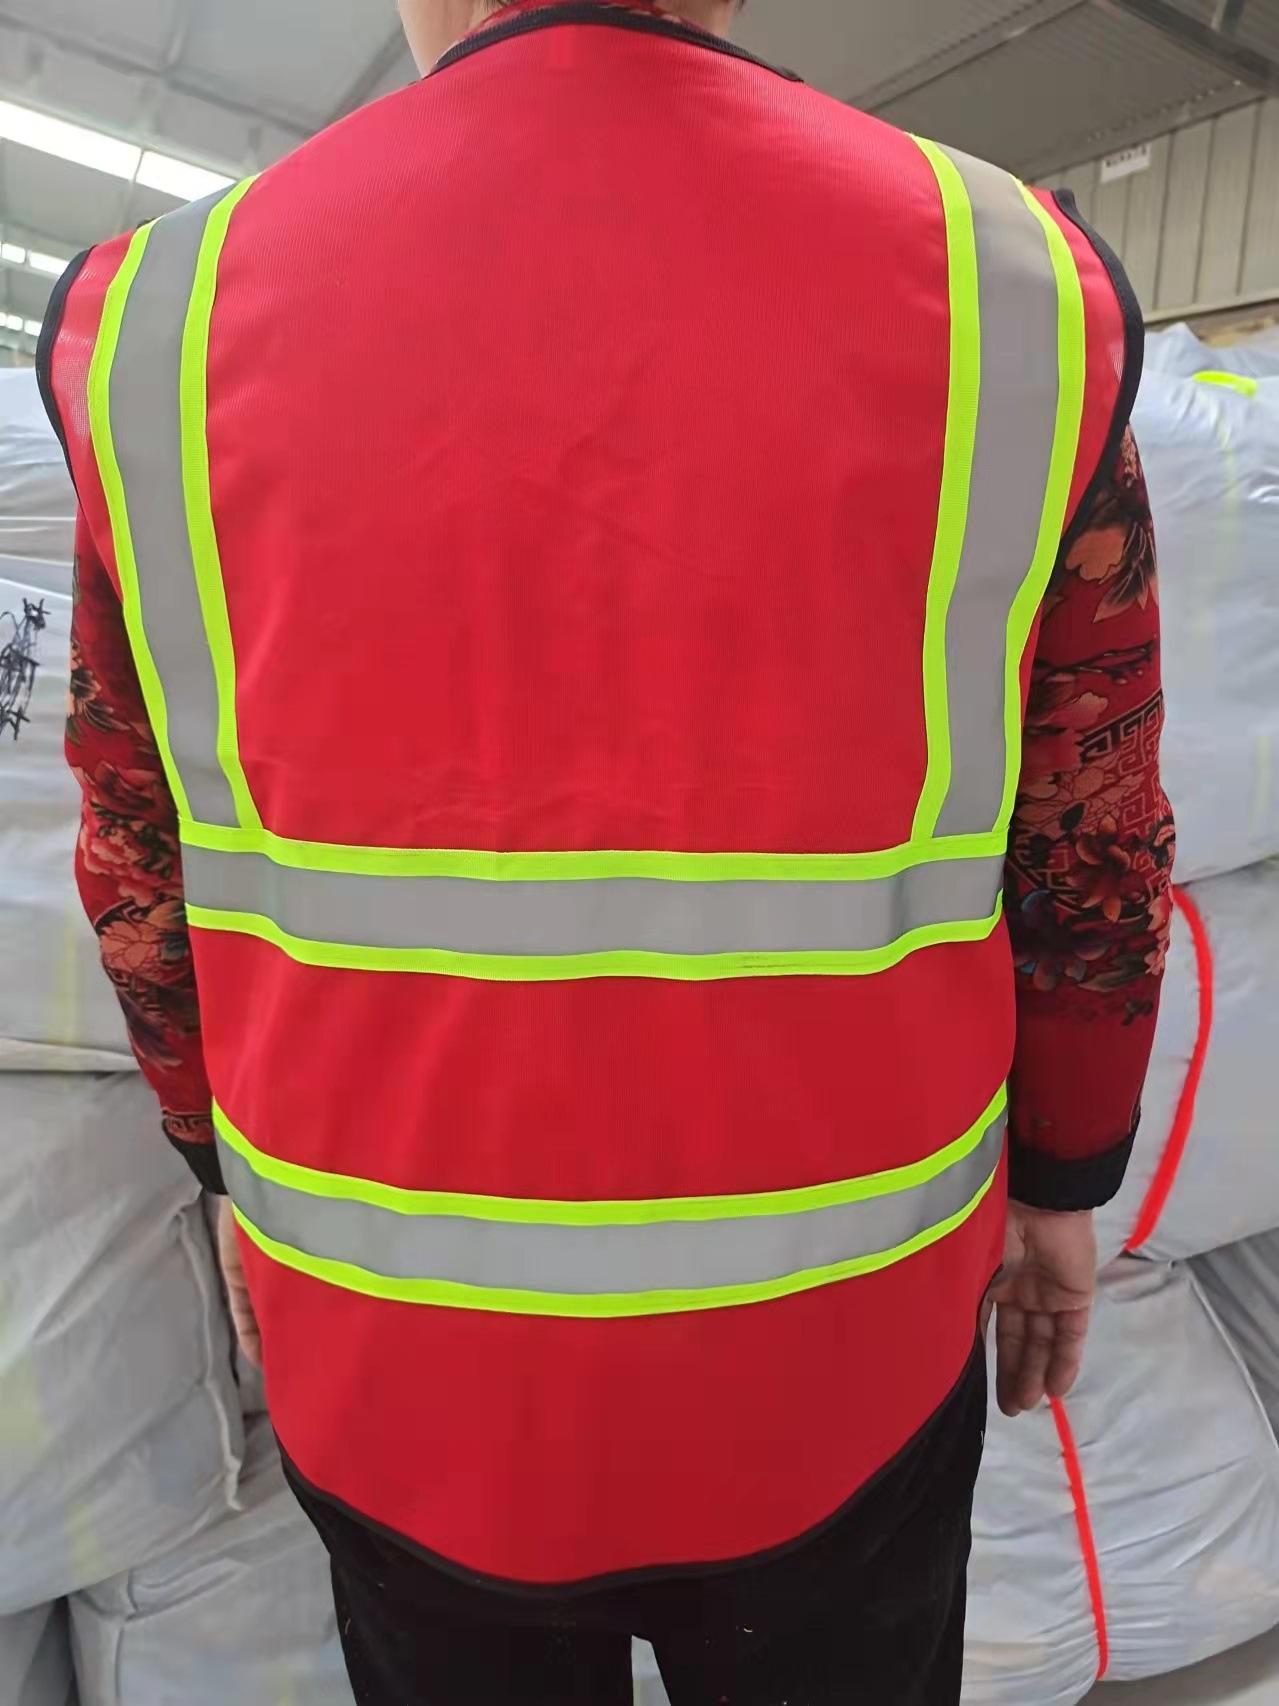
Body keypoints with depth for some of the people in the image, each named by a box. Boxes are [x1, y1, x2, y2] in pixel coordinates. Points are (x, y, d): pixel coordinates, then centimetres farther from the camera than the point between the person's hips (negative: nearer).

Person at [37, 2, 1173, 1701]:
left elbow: (146, 862, -1)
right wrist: (1062, 1180, 12)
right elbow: (1093, 856, -5)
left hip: (389, 1350, 2)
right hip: (840, 1348, 0)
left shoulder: (166, 318, -9)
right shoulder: (1022, 300, -11)